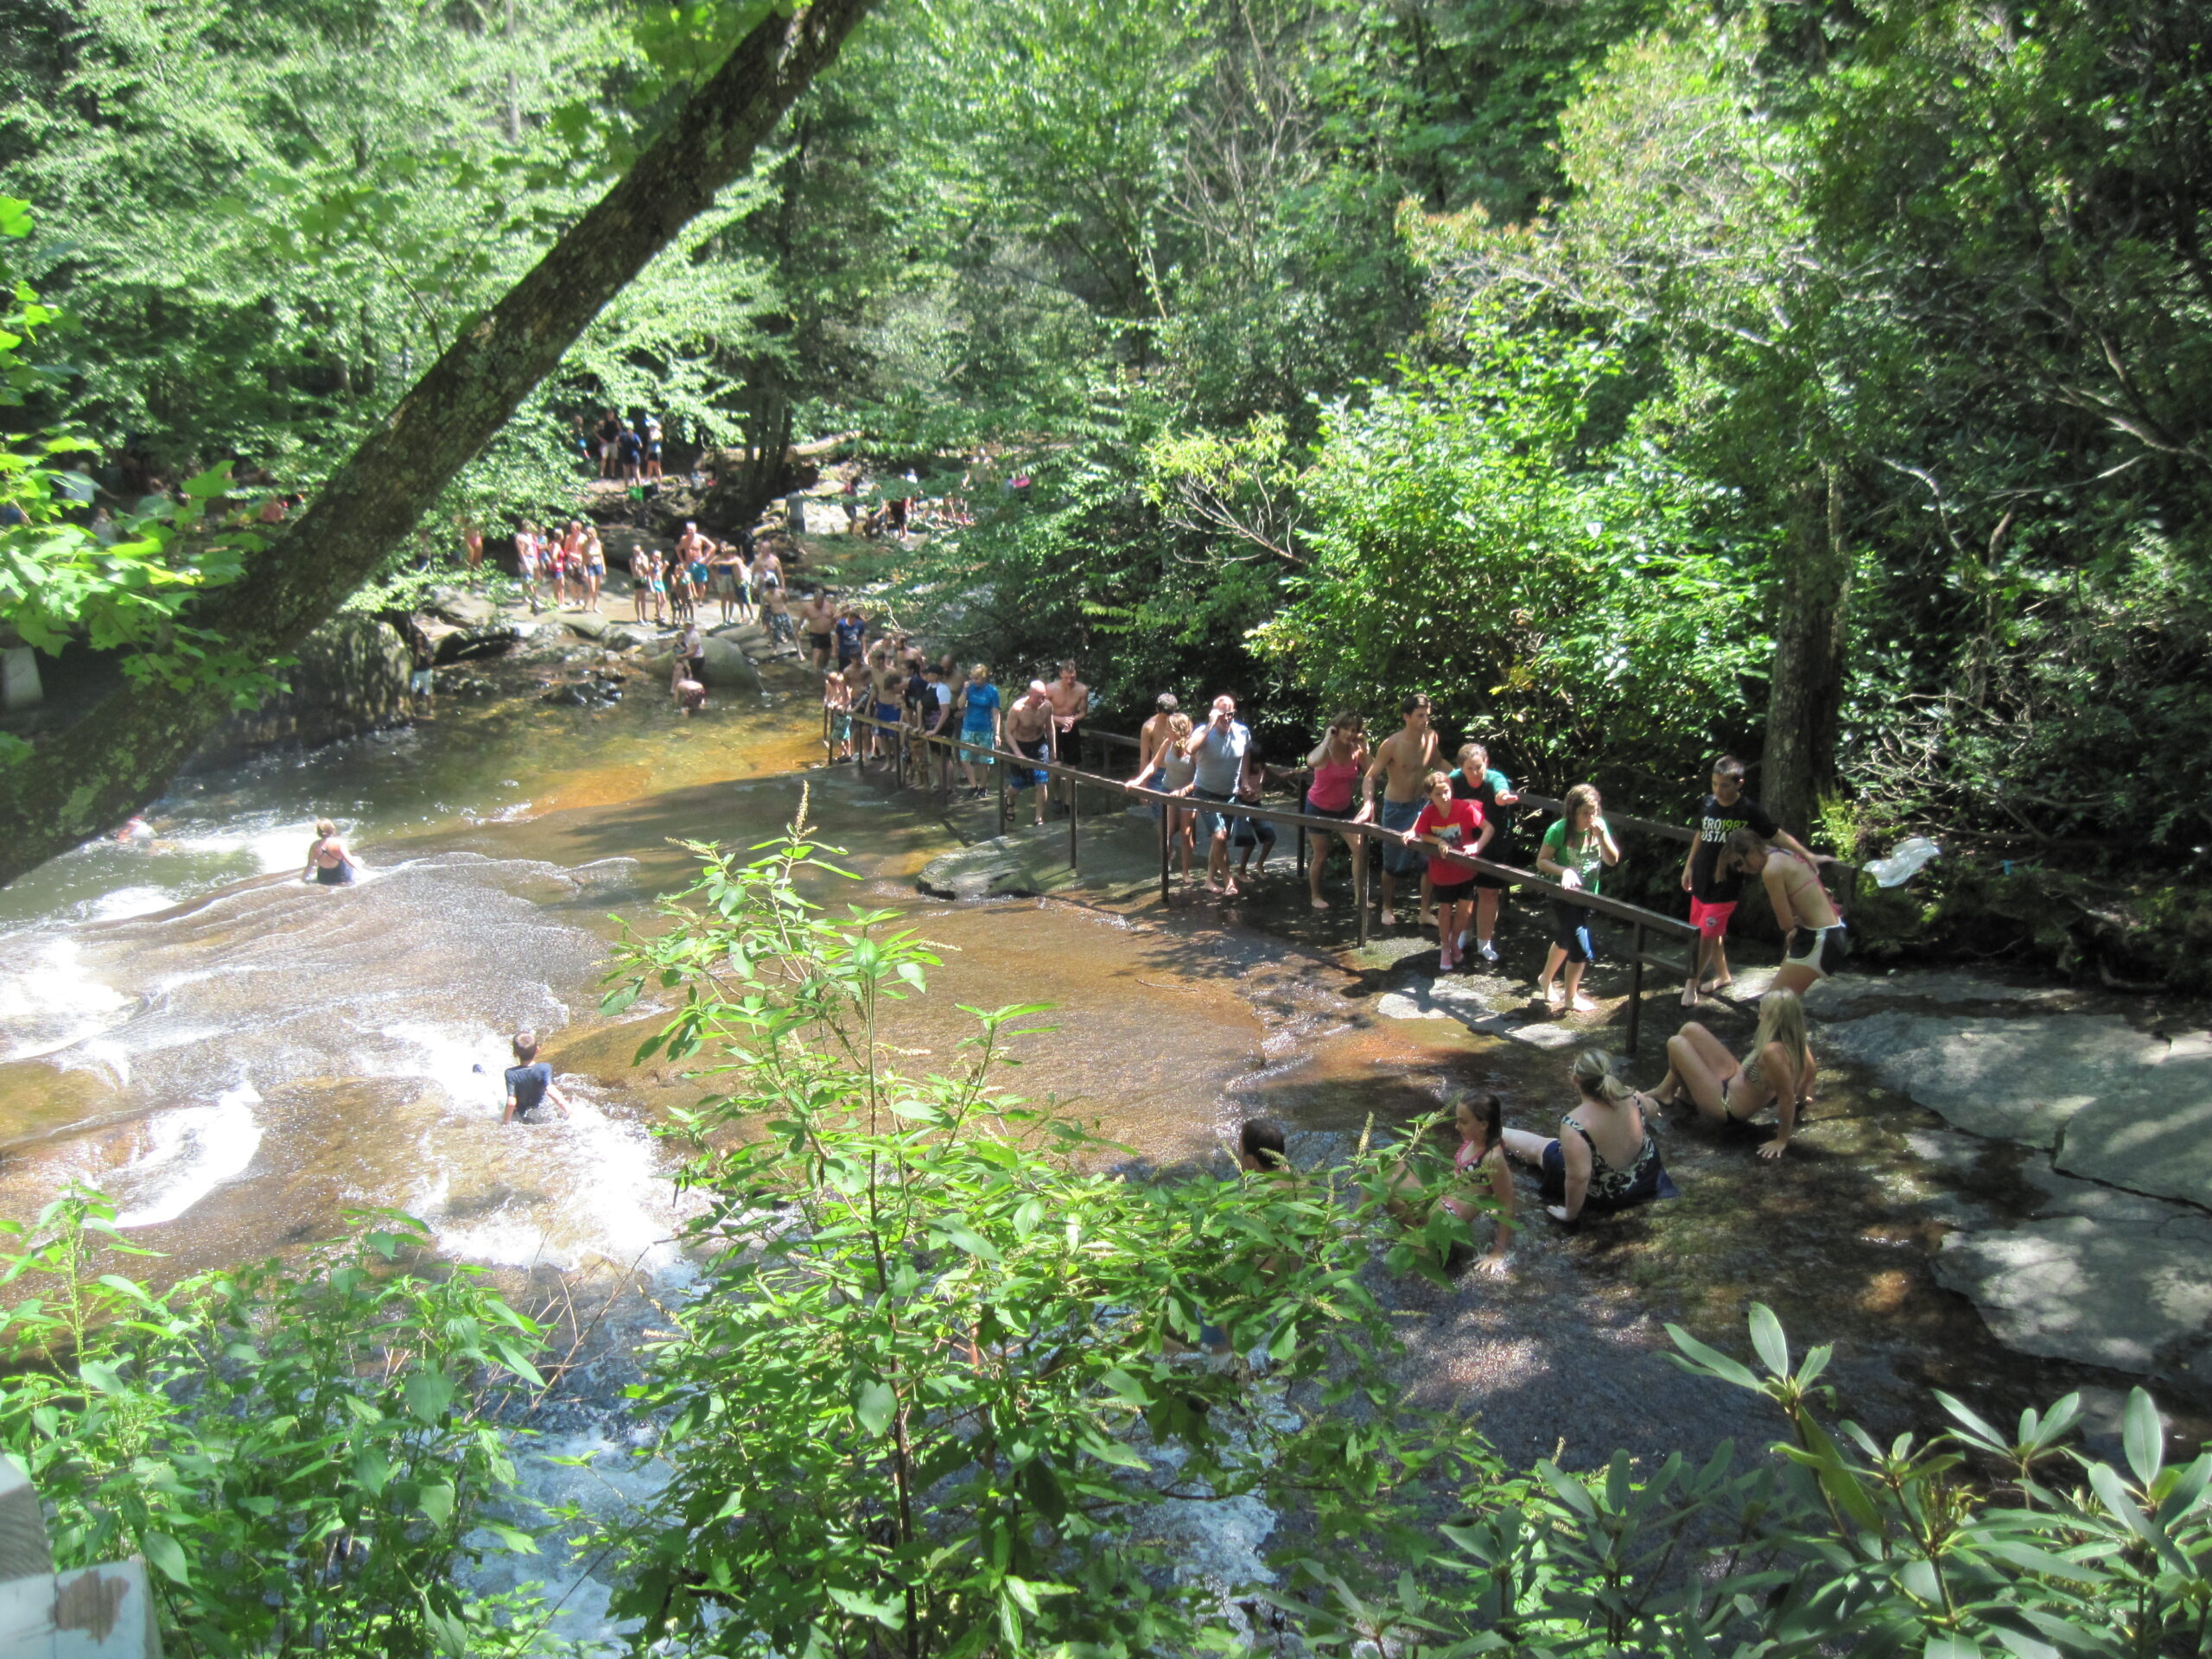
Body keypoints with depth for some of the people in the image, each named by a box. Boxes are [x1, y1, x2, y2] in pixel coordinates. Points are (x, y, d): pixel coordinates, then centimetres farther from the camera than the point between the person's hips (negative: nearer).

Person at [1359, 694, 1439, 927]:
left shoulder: (1431, 737, -5)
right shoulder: (1392, 744, -20)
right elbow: (1370, 775, -20)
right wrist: (1368, 802, -36)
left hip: (1423, 804, 4)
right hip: (1397, 809, -4)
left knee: (1430, 859, -1)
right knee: (1394, 864, 8)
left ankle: (1425, 911, 12)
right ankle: (1387, 908, 29)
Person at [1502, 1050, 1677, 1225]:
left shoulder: (1574, 1123, -37)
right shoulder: (1630, 1097, -18)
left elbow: (1579, 1177, -38)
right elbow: (1653, 1106, 5)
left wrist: (1570, 1214, -22)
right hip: (1646, 1177, 4)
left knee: (1536, 1146, 19)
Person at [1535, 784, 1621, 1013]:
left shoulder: (1599, 826, -5)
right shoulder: (1560, 830, -20)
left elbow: (1613, 860, -5)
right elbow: (1541, 861, -16)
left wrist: (1602, 836, -19)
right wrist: (1564, 870, -31)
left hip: (1587, 895, 6)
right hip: (1564, 896, -6)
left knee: (1564, 941, 23)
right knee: (1581, 949, -5)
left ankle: (1546, 980, 46)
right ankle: (1571, 998, 15)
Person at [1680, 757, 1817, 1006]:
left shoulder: (1749, 810, -14)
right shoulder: (1707, 803, 0)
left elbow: (1778, 835, -10)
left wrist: (1807, 855, -18)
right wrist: (1689, 866, 15)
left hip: (1726, 884, -5)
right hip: (1702, 879, 5)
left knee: (1708, 934, -5)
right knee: (1713, 932, 16)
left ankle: (1692, 983, 7)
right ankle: (1723, 976, 34)